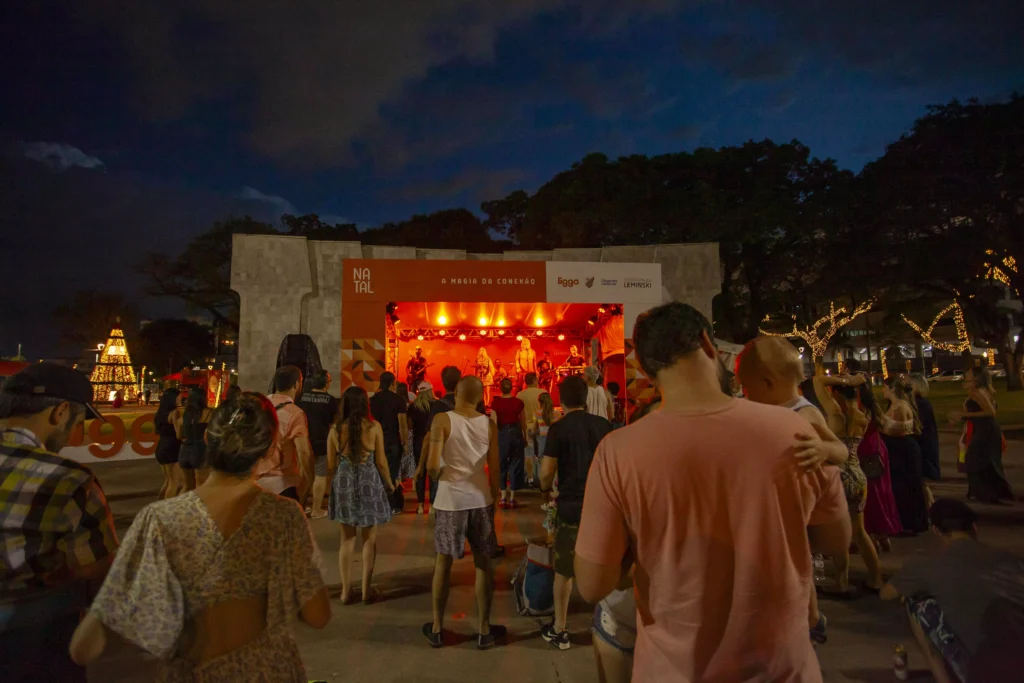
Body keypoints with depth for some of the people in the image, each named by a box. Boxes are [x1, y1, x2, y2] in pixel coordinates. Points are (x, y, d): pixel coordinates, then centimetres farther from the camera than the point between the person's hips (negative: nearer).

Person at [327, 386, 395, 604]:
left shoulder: (335, 429, -4)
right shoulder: (374, 427, -10)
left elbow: (331, 464, 2)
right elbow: (381, 462, -5)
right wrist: (389, 483, 11)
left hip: (343, 483, 2)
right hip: (369, 483, -2)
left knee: (347, 538, 15)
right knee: (369, 539, 10)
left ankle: (346, 590, 20)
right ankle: (367, 590, 16)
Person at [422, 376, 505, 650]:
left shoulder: (442, 420, -10)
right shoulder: (489, 425, -1)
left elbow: (432, 465, -18)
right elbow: (494, 469, 2)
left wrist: (437, 476, 4)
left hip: (450, 499, -2)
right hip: (480, 499, 2)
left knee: (443, 563, 13)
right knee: (483, 563, 13)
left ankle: (437, 629, 26)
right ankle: (484, 630, 23)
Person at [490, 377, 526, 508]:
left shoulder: (495, 403, -10)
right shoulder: (519, 402, -5)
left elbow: (493, 423, -9)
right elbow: (523, 423, 1)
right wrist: (525, 437, 15)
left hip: (501, 434, -1)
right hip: (515, 433, 1)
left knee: (501, 465, 14)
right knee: (515, 465, 10)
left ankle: (503, 498, 14)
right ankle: (512, 498, 13)